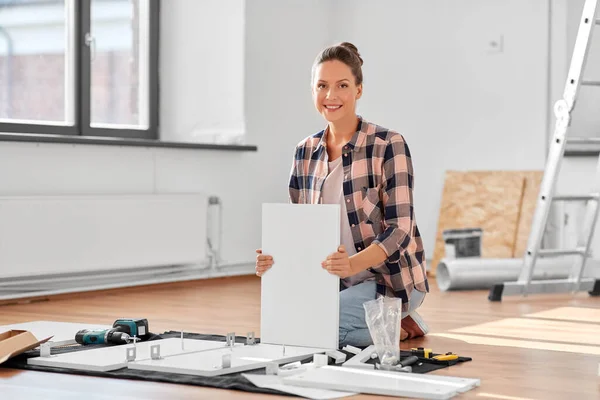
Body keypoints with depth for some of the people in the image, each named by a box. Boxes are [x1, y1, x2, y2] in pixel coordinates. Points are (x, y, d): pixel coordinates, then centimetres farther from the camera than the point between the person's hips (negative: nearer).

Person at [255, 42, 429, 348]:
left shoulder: (389, 145, -13)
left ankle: (396, 327, 1)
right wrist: (276, 257, -14)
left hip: (387, 280, -7)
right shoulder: (306, 152, 4)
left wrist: (352, 264, -37)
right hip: (334, 282, 7)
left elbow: (400, 228, -19)